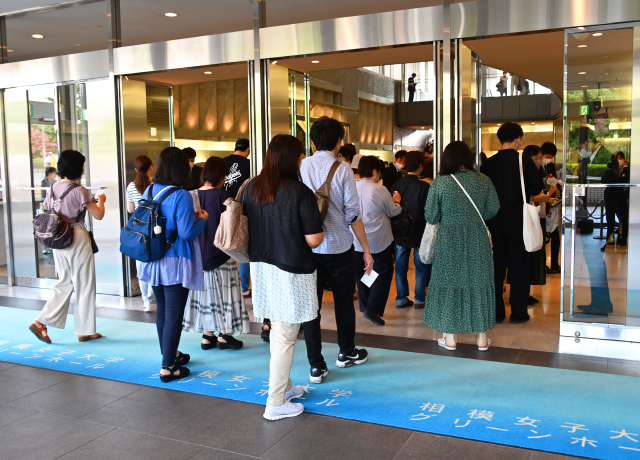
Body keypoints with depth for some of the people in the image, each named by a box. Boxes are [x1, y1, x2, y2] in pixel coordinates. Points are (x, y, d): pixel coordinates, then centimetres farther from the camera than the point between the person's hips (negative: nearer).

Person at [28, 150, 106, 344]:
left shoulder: (52, 188, 4)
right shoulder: (79, 191, -15)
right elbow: (98, 215, -11)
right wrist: (101, 200, 7)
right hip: (77, 239, -7)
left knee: (64, 283, 18)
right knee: (84, 285, 6)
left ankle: (41, 322, 7)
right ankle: (85, 331, 15)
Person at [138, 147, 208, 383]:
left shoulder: (149, 192, 4)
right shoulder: (181, 196, -18)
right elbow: (186, 233, -21)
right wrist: (202, 220, -1)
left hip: (154, 262, 7)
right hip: (175, 263, -7)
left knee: (162, 311, 20)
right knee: (174, 316, 1)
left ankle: (170, 354, 36)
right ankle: (168, 367, 6)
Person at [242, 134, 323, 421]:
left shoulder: (251, 188, 2)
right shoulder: (300, 192, -17)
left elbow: (245, 226, 12)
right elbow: (314, 240, -17)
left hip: (262, 266, 7)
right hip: (292, 271, -6)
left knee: (278, 329, 21)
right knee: (286, 337, 4)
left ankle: (283, 385, 35)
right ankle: (276, 403, 12)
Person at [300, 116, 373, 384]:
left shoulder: (302, 166, -1)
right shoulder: (342, 170, -10)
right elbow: (353, 214, -10)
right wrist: (366, 250, -2)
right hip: (339, 247, -2)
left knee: (311, 304, 6)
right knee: (344, 302, 16)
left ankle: (316, 366, 10)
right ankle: (347, 353, 33)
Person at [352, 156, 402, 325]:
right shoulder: (380, 190, -16)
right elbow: (393, 211, -4)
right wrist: (396, 201, 18)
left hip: (356, 240, 5)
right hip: (379, 241, -5)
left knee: (362, 273, 17)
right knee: (384, 273, 6)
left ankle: (365, 307, 26)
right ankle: (373, 309, -5)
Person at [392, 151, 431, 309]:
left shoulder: (396, 186, -4)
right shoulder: (424, 186, -14)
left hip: (400, 234, 3)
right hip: (419, 234, -3)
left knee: (401, 267, 11)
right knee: (421, 267, 9)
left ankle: (401, 298, 16)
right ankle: (419, 299, 12)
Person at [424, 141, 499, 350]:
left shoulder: (440, 183, -9)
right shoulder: (484, 181, -2)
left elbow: (430, 217, -8)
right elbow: (493, 210, 2)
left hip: (449, 240, -2)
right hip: (477, 240, 2)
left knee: (448, 283, 8)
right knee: (478, 283, 11)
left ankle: (449, 338, 14)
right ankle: (482, 338, 18)